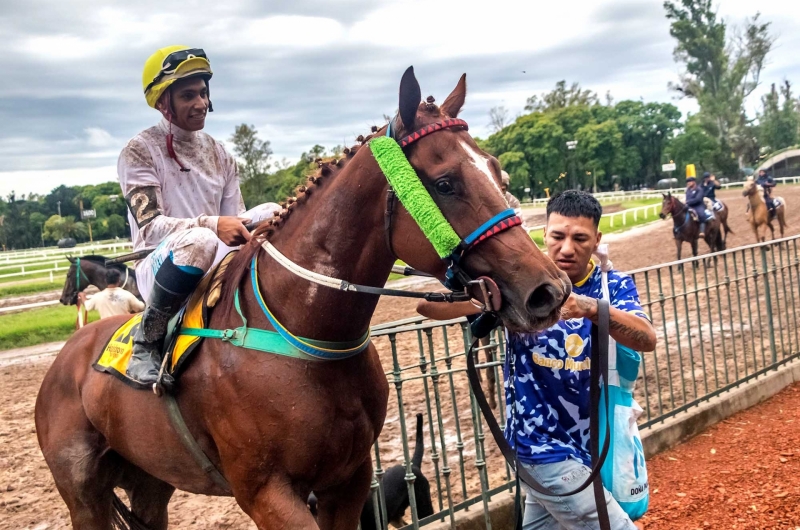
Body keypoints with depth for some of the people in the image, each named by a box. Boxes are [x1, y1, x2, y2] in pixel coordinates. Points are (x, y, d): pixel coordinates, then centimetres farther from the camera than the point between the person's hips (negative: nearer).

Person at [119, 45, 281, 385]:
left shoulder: (218, 154, 13)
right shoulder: (139, 151, -3)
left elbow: (234, 221, 9)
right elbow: (149, 226, -15)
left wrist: (268, 220, -14)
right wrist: (211, 225, -32)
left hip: (217, 267, 5)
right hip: (159, 268, -5)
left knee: (273, 214, -17)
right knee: (198, 240, -40)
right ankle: (146, 339, -20)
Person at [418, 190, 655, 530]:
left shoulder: (614, 286, -4)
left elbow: (647, 340, -25)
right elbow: (429, 306, -22)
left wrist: (590, 307, -44)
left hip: (600, 444, 4)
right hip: (547, 448, -4)